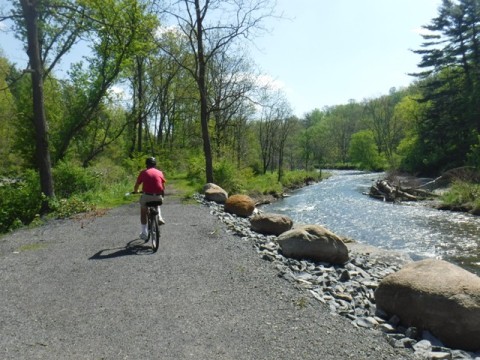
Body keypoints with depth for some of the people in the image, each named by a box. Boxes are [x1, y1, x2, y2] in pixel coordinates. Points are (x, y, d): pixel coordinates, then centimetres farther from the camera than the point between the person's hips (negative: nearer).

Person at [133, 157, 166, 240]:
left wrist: (135, 191, 34)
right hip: (158, 197, 2)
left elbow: (136, 185, 11)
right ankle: (159, 218, 16)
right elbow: (163, 187, 19)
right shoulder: (160, 172, 11)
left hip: (147, 196, -2)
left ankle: (144, 233, 22)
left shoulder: (143, 172, 6)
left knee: (143, 212, 22)